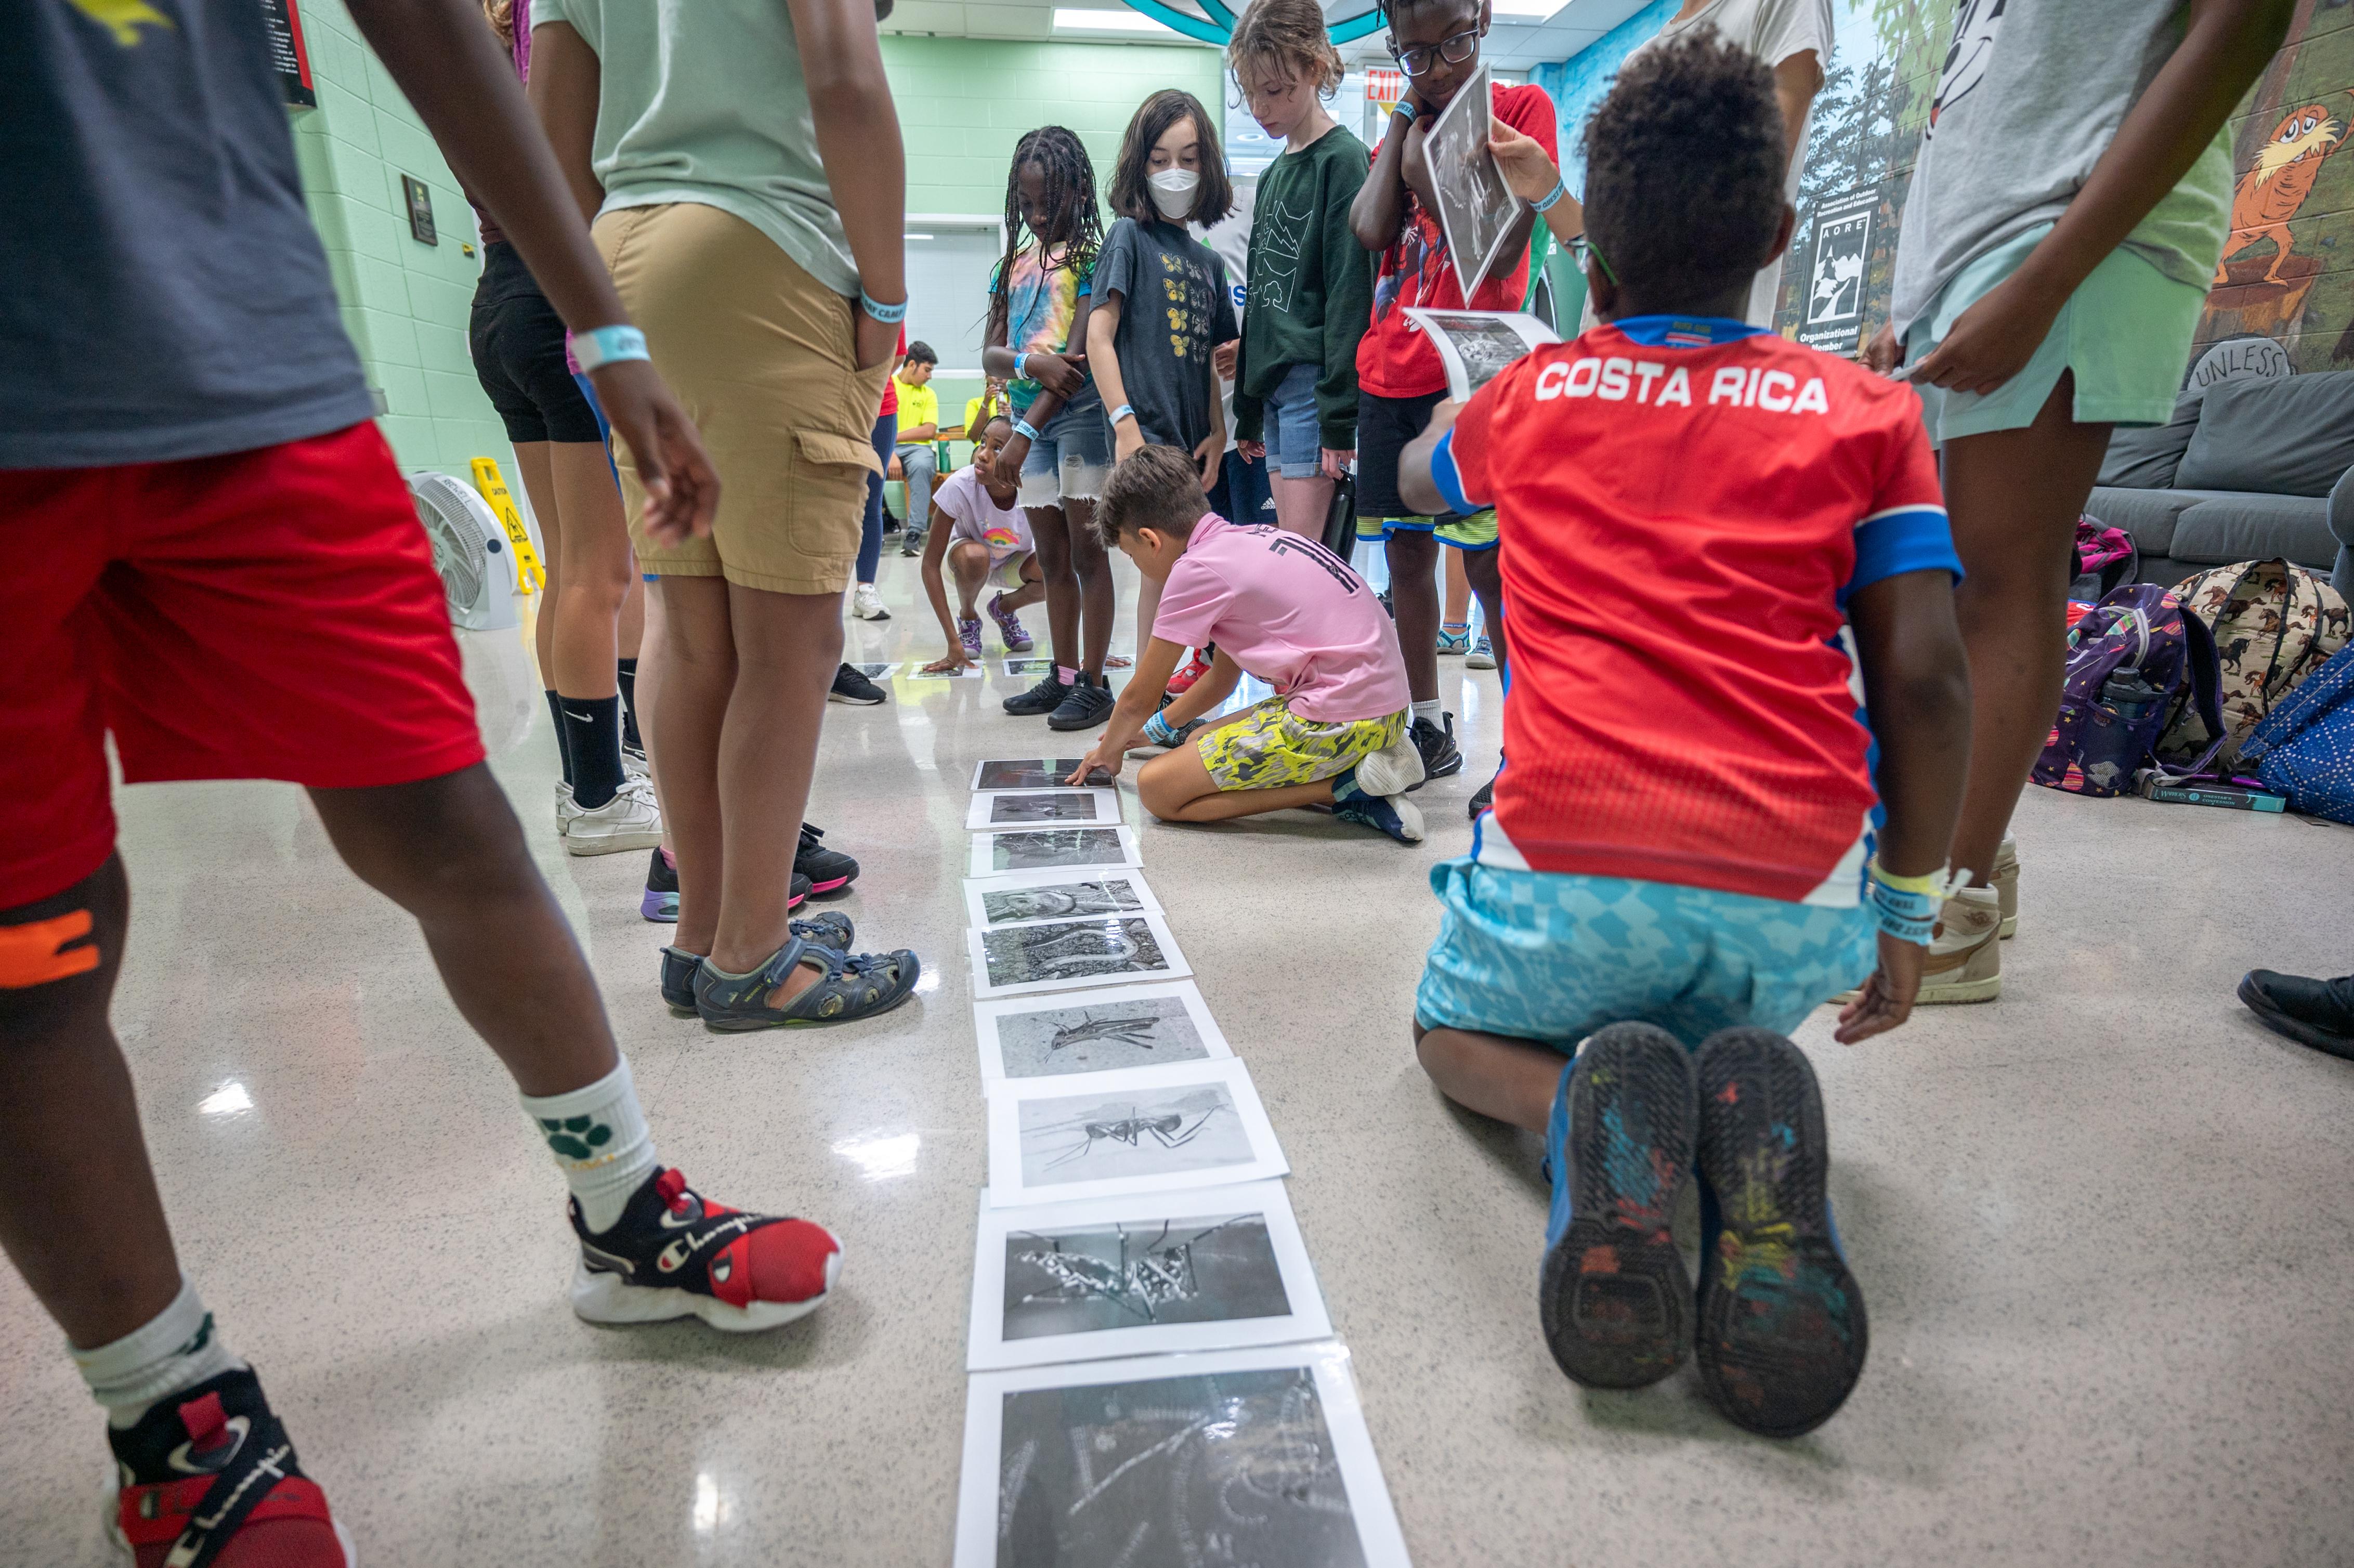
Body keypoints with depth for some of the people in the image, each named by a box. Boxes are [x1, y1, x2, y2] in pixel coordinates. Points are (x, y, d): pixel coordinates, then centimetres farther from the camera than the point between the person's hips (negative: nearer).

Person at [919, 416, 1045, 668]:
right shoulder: (960, 486, -33)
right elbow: (930, 564, -29)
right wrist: (954, 644, -36)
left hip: (1015, 562, 1)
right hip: (967, 554, -1)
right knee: (975, 556, -37)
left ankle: (1005, 608, 3)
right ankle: (967, 618, -4)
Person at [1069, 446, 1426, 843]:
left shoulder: (1195, 569, -10)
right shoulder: (1246, 540, 16)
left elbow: (1138, 699, 1)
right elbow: (1222, 677, 27)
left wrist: (1108, 752, 22)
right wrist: (1153, 731, 37)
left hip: (1340, 717, -10)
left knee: (1157, 789, -7)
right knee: (1203, 745, 21)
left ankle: (1344, 787, -10)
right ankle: (1362, 757, 7)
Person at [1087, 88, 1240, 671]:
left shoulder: (1209, 261, 19)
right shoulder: (1129, 237, 1)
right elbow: (1099, 338, -8)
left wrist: (1217, 434, 7)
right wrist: (1125, 424, -17)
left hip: (1191, 439, 6)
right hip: (1146, 431, -6)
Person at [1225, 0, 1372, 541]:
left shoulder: (1343, 159, -6)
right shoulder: (1273, 173, 19)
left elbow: (1350, 293, -13)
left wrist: (1339, 416, -17)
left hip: (1314, 380, -8)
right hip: (1272, 381, 8)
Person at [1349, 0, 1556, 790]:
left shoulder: (1522, 107, 1)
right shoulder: (1403, 128, 17)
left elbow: (1500, 250, -11)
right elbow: (1372, 230, -3)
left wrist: (1426, 154, -8)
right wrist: (1408, 114, 2)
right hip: (1388, 374, 6)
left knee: (1488, 562, -9)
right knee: (1406, 551, 8)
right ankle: (1428, 726, 21)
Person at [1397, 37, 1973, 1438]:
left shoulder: (1530, 397, 13)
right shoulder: (1865, 409, 9)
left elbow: (1418, 478, 37)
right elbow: (1924, 677, 1)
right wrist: (1910, 906, 13)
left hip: (1566, 868, -1)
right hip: (1801, 902, 2)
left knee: (1458, 1032, 29)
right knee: (1722, 1025, 36)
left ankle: (1576, 1104, -8)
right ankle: (1751, 1130, -3)